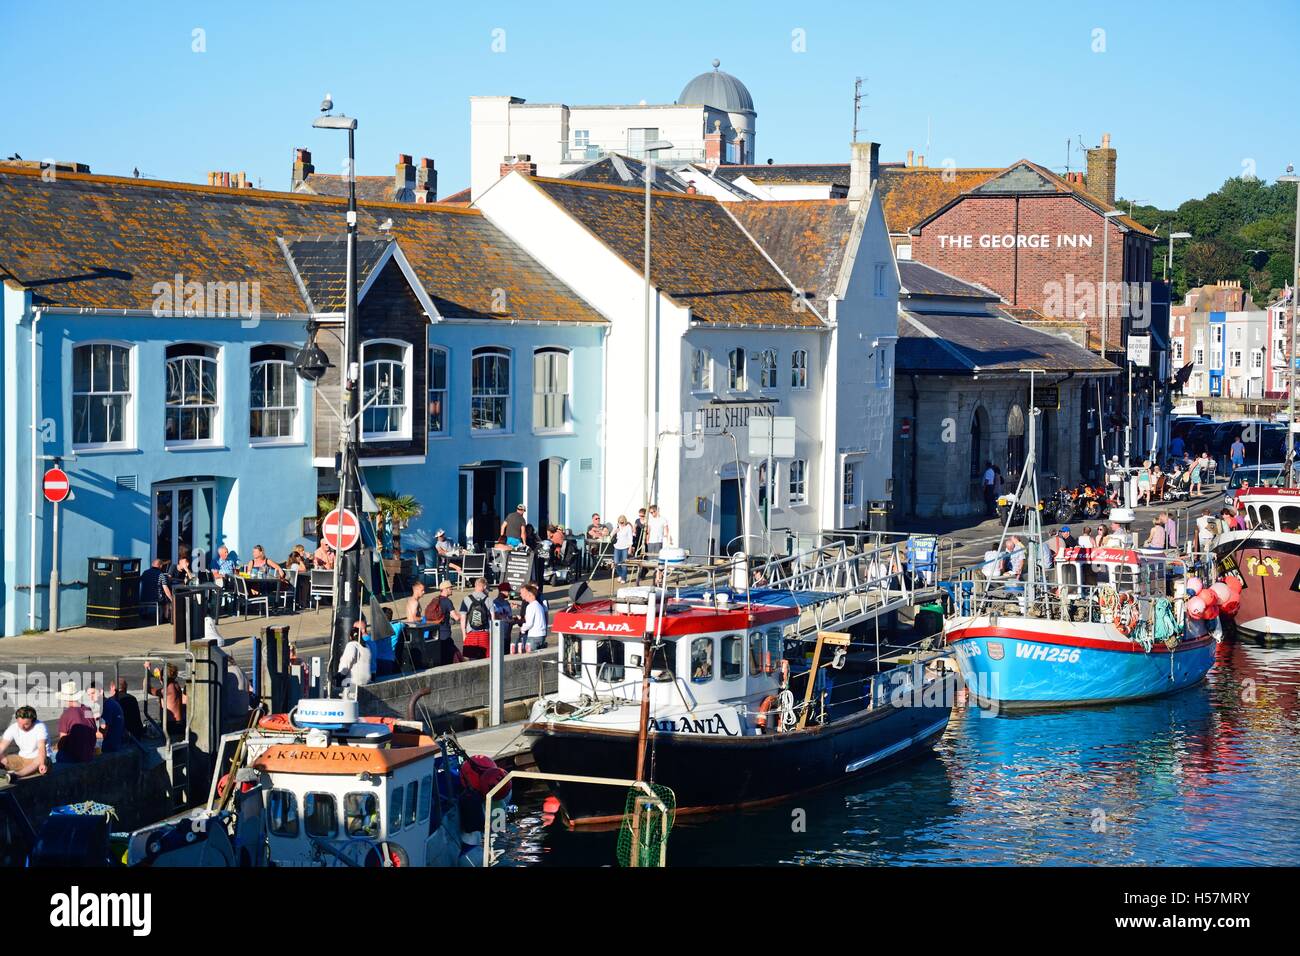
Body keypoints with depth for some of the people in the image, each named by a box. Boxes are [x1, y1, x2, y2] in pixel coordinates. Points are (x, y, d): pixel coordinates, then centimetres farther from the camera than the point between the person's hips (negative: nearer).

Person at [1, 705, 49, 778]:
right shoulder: (13, 728, -6)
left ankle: (17, 774, -61)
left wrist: (42, 764, -50)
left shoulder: (40, 727, -18)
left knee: (39, 762, -39)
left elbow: (41, 747, -33)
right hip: (22, 758, 6)